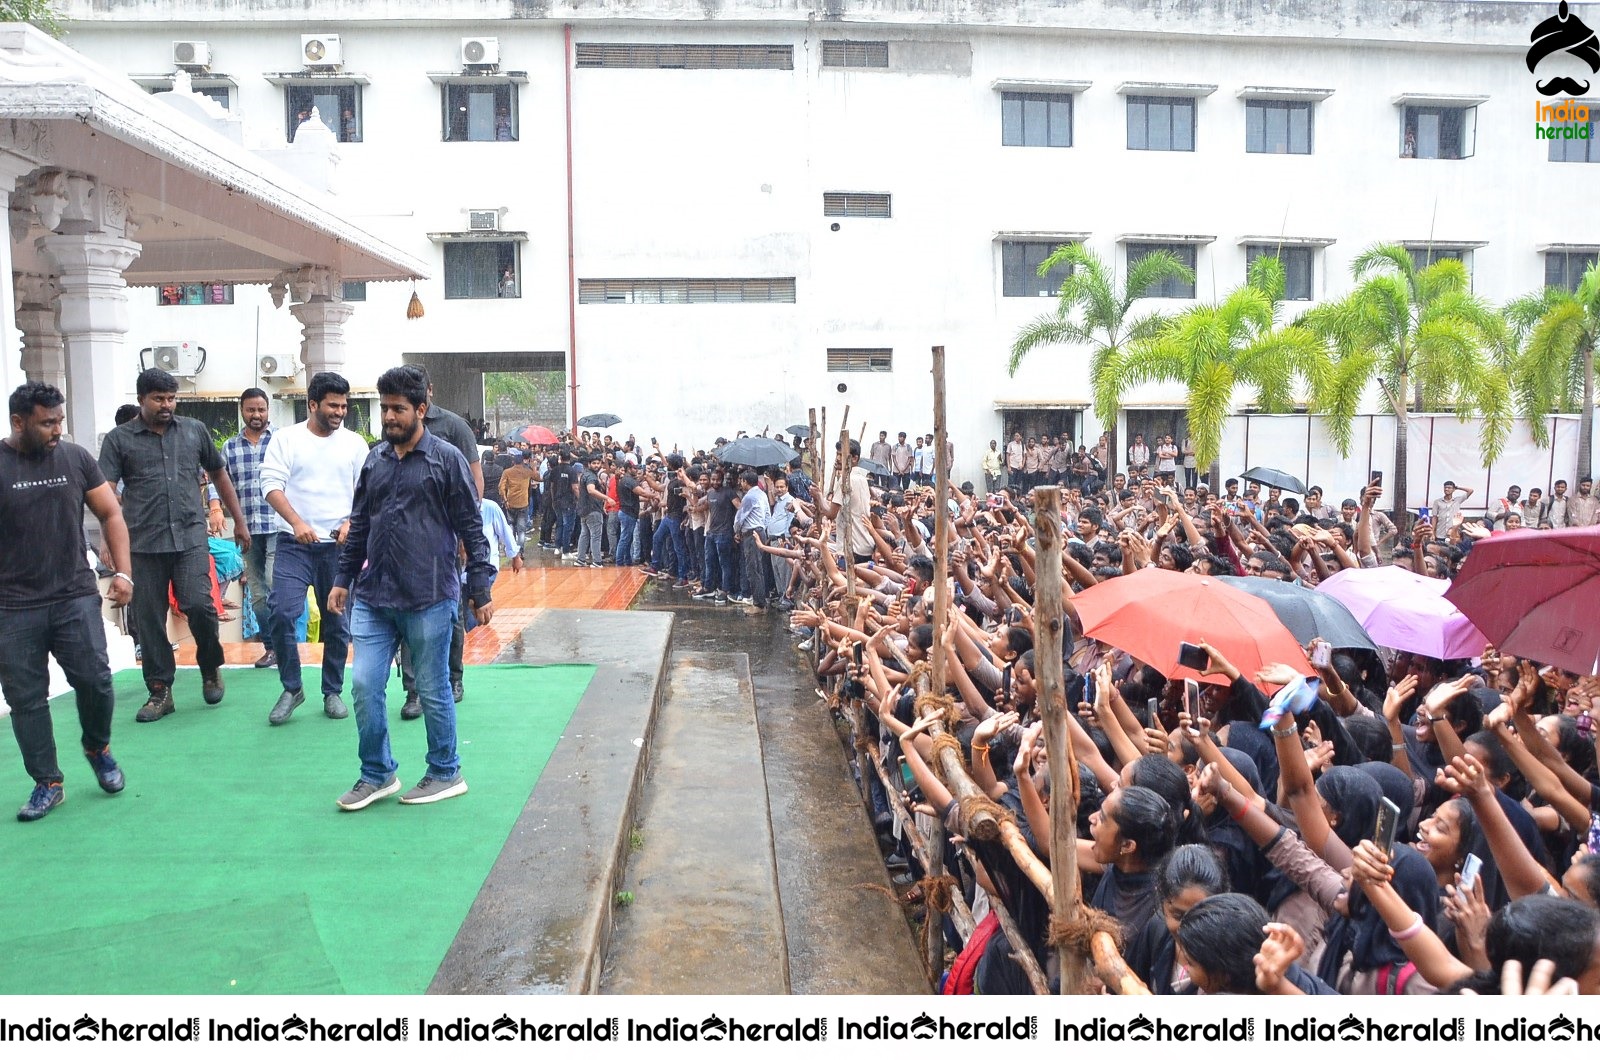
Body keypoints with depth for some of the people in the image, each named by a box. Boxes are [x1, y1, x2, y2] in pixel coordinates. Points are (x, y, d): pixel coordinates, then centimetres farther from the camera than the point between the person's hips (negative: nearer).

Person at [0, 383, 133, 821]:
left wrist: (122, 571, -2)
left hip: (76, 599, 1)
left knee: (95, 681, -3)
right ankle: (47, 784, 19)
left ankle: (98, 749, 26)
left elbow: (110, 514, 8)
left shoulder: (76, 458, 2)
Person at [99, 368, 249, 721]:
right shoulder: (119, 439, 3)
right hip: (143, 544, 0)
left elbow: (219, 475, 19)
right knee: (148, 620, 4)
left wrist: (239, 521, 19)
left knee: (199, 605, -12)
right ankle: (160, 691, 17)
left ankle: (211, 668, 15)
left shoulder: (195, 430, 10)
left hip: (191, 537, 0)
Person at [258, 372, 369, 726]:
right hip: (294, 544, -2)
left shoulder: (354, 443, 7)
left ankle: (333, 691, 20)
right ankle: (291, 688, 6)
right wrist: (297, 522, -19)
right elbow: (272, 484, -5)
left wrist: (352, 522, -10)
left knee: (337, 622, 7)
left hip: (338, 546, 2)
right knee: (282, 613, -12)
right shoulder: (287, 438, 2)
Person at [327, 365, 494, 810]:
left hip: (429, 598, -5)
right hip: (373, 597, 5)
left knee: (433, 691, 6)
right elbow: (359, 525, 19)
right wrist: (343, 579, 15)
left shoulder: (447, 459, -4)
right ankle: (377, 775, 20)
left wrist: (481, 591, -7)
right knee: (365, 685, 3)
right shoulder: (375, 460, 11)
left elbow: (472, 529, -5)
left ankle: (446, 774, 23)